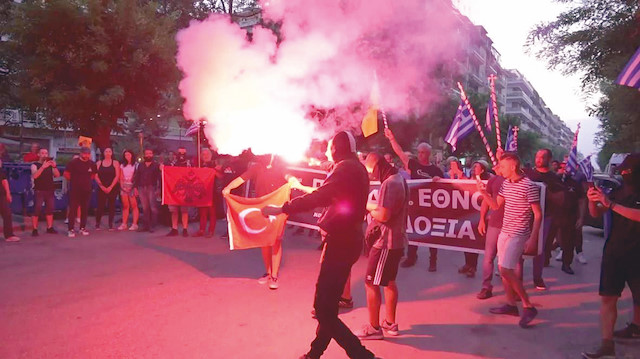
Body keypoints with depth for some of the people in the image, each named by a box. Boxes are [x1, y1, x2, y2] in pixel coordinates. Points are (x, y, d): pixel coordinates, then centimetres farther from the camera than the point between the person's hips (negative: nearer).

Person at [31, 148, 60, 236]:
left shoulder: (51, 165, 11)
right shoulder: (35, 165, -2)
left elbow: (57, 175, -1)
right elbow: (34, 176, -21)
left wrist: (54, 167, -18)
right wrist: (43, 166, -32)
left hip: (50, 190, 4)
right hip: (39, 191, -4)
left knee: (50, 209, 7)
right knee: (37, 210, -6)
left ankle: (50, 228, 14)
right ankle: (34, 229, -3)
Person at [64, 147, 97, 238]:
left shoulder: (92, 164, 4)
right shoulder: (74, 162, -8)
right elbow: (66, 174, -3)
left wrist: (86, 181, 11)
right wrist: (74, 181, 4)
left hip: (87, 190, 4)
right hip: (75, 190, -4)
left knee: (85, 209, 9)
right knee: (73, 209, -3)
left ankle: (82, 228, 20)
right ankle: (71, 229, 0)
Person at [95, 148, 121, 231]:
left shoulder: (115, 163, 4)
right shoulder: (99, 163, 9)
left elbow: (117, 176, -4)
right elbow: (96, 176, 3)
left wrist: (110, 187, -11)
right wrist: (102, 186, -8)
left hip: (113, 188, -1)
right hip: (101, 188, 1)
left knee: (111, 205, 0)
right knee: (100, 206, -3)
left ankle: (110, 224, 6)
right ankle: (97, 224, 6)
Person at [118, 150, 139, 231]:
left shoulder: (136, 165, 2)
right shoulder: (122, 165, 17)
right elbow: (121, 177, 15)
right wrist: (122, 185, 0)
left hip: (132, 186, -4)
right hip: (124, 186, 5)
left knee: (134, 205, -7)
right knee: (125, 206, 4)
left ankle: (134, 224, -7)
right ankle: (124, 224, 6)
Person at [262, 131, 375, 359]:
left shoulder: (345, 169, -15)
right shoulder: (357, 168, 15)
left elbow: (318, 197, -25)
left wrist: (282, 209, -21)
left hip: (340, 242, -10)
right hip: (348, 240, 10)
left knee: (323, 308, -8)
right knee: (328, 304, 18)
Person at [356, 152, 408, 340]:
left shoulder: (389, 184, -21)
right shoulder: (399, 179, 10)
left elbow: (383, 215, -26)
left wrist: (368, 209, -9)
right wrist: (371, 205, 2)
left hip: (385, 242, -10)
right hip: (396, 240, 10)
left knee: (371, 283, 1)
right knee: (389, 281, 20)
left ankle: (374, 328, 11)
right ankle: (390, 324, 31)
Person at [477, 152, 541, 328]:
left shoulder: (529, 186, -16)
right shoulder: (506, 183, 7)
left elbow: (538, 215, -13)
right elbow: (495, 205, 15)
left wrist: (533, 239, -18)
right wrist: (483, 192, -1)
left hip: (518, 234, -8)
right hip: (504, 232, 8)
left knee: (506, 269, -11)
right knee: (503, 268, 11)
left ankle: (528, 307, 2)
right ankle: (511, 304, 24)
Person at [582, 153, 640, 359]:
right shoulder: (619, 193, 6)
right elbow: (596, 214, 3)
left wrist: (611, 204, -31)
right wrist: (592, 200, -16)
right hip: (614, 252, 3)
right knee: (608, 297, -3)